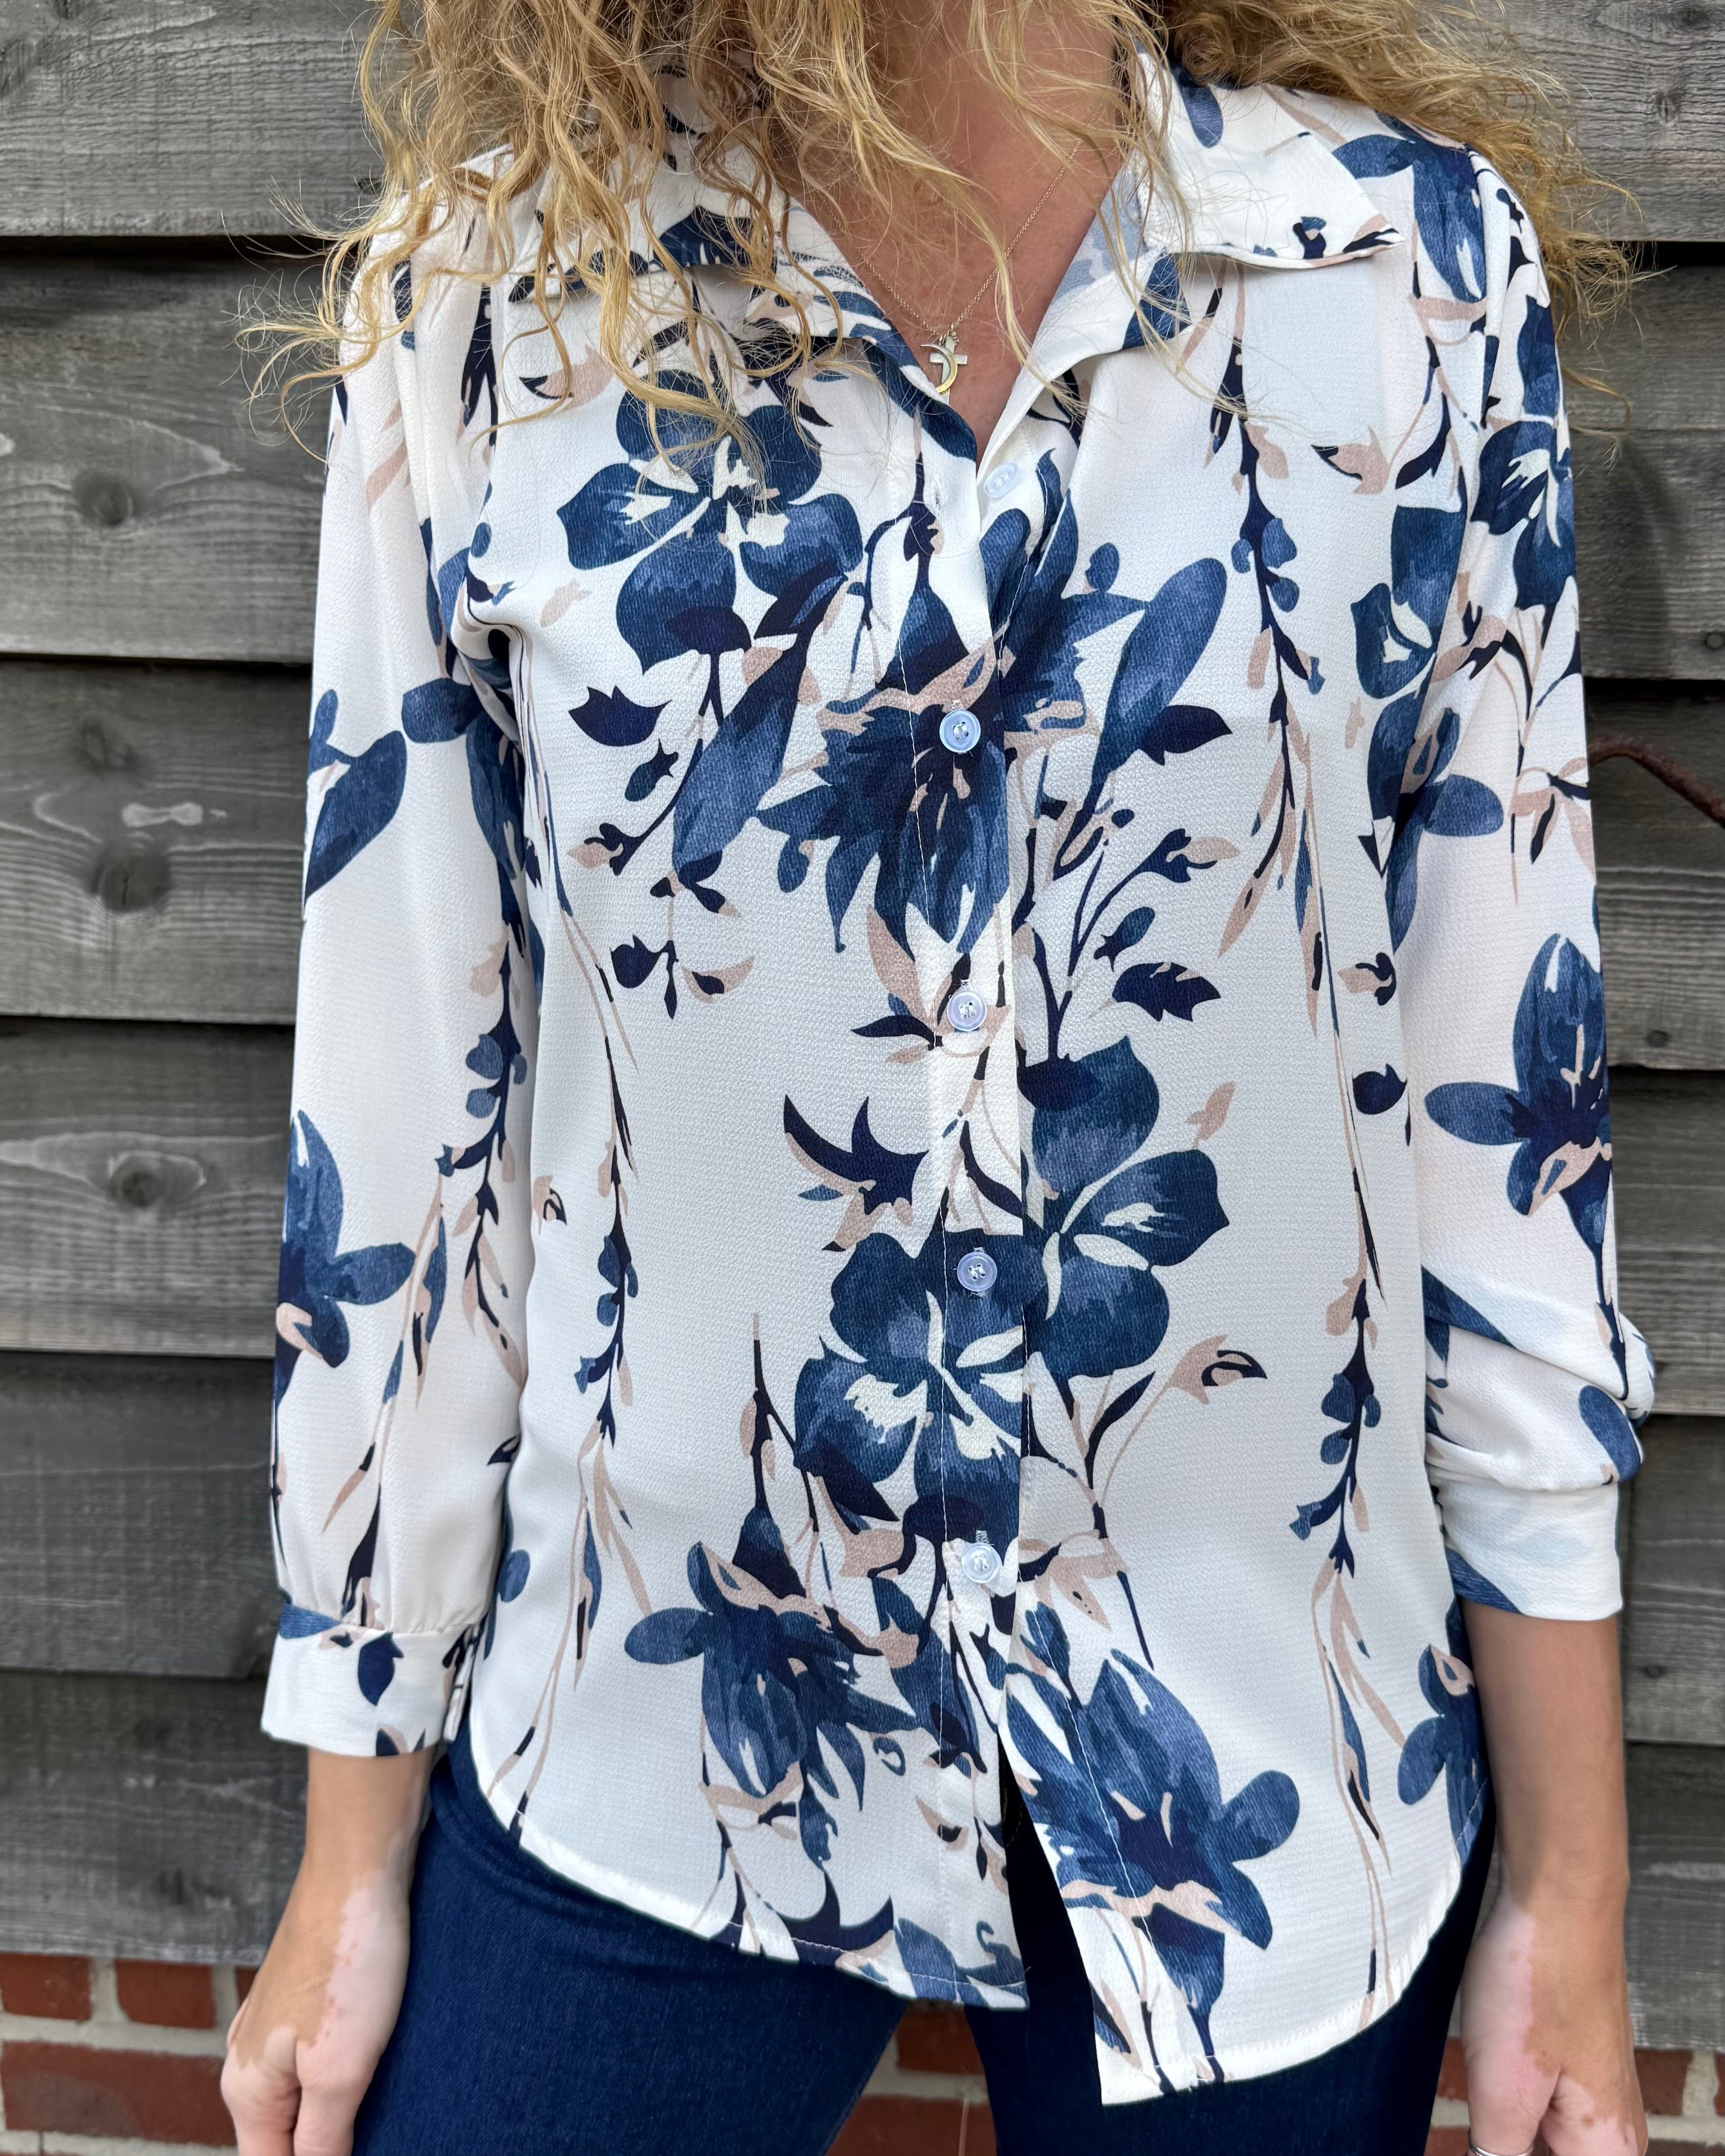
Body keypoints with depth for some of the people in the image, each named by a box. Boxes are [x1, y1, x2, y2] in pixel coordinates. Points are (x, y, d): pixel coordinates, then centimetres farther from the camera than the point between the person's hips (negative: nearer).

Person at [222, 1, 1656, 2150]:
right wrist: (353, 1856, 3)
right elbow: (401, 1105, -3)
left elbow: (1505, 1086, -3)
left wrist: (1570, 1891, 0)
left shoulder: (1416, 261, -5)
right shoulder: (486, 295, -6)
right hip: (650, 1744, 0)